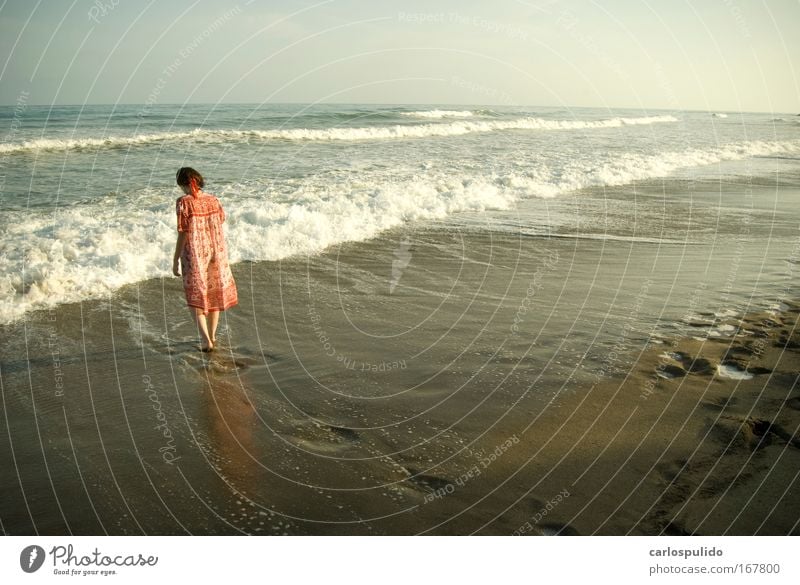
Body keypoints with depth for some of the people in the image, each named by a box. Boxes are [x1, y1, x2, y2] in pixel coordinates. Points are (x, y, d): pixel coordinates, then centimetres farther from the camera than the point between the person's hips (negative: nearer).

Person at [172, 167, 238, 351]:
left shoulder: (184, 203, -15)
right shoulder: (213, 200, -1)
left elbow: (183, 234, -14)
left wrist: (175, 261, -7)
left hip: (194, 255, -5)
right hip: (216, 251, 5)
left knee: (196, 296, 7)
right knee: (214, 292, 18)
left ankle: (206, 339, -4)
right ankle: (212, 335, 30)